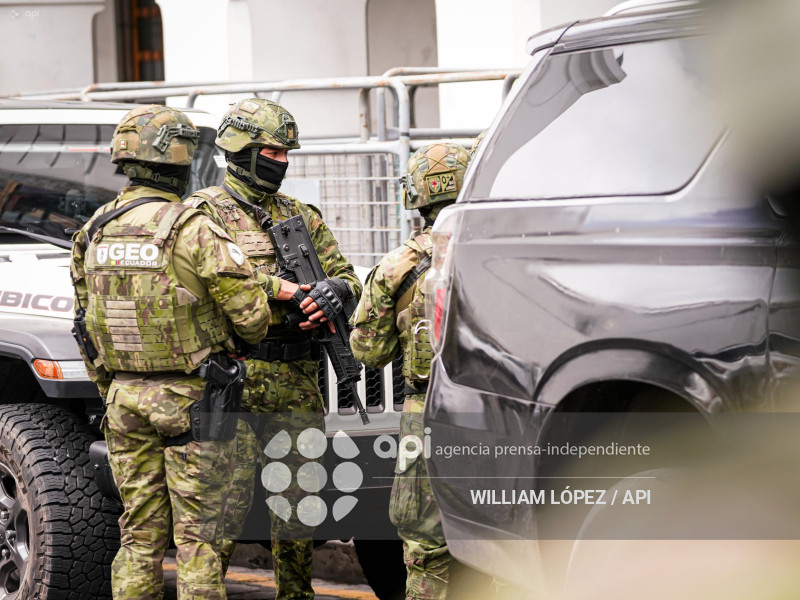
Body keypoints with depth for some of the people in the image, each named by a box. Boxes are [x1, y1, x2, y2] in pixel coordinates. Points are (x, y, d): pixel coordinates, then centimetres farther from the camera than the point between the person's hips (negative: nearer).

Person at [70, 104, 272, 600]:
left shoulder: (94, 233, 5)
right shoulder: (192, 230, -15)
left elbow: (88, 318, 13)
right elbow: (251, 313, -14)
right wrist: (250, 336, 10)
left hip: (125, 397, 6)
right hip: (190, 399, -6)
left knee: (140, 534, 12)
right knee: (197, 537, 0)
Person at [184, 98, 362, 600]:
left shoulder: (303, 216, 19)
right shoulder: (208, 211, 0)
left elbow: (346, 277, 15)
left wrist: (330, 293, -8)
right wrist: (278, 289, -22)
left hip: (298, 383, 6)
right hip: (235, 376, -6)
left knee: (301, 493, 10)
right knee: (228, 497, -7)